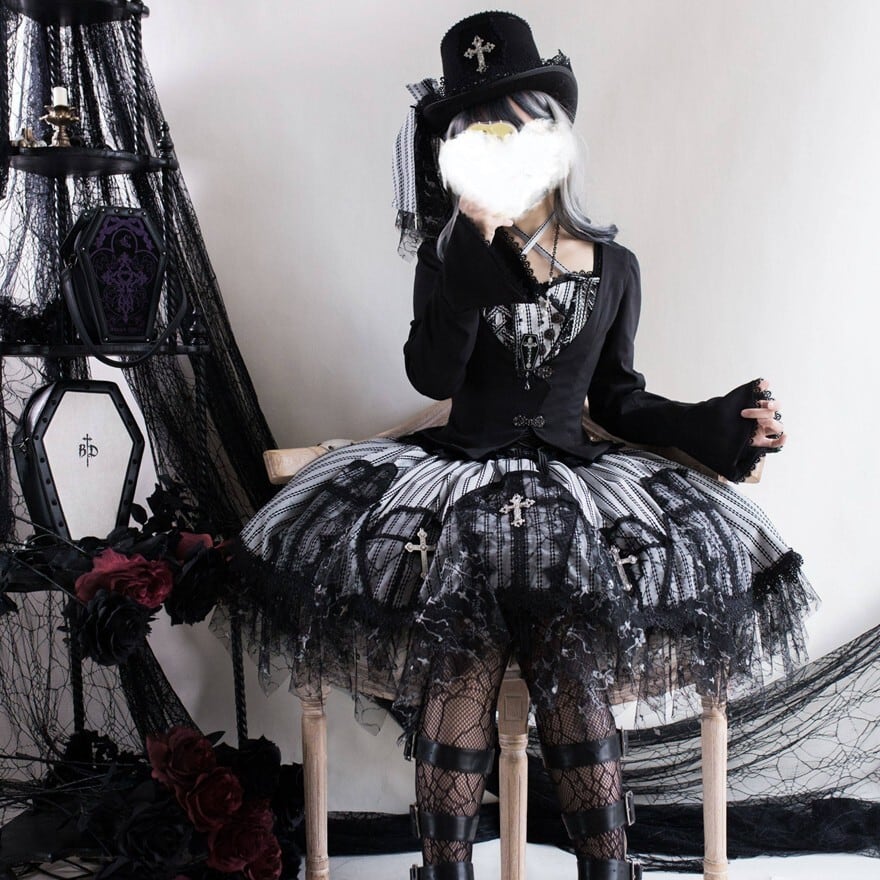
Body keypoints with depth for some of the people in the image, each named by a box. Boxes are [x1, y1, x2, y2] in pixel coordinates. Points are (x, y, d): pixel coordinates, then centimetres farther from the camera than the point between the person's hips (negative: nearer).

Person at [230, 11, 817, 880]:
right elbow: (432, 377, -11)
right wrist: (473, 251, -17)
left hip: (574, 484, 1)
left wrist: (717, 425, 5)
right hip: (460, 483, -1)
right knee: (457, 671, -24)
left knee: (576, 679, -22)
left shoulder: (612, 266, 10)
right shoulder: (453, 258, 4)